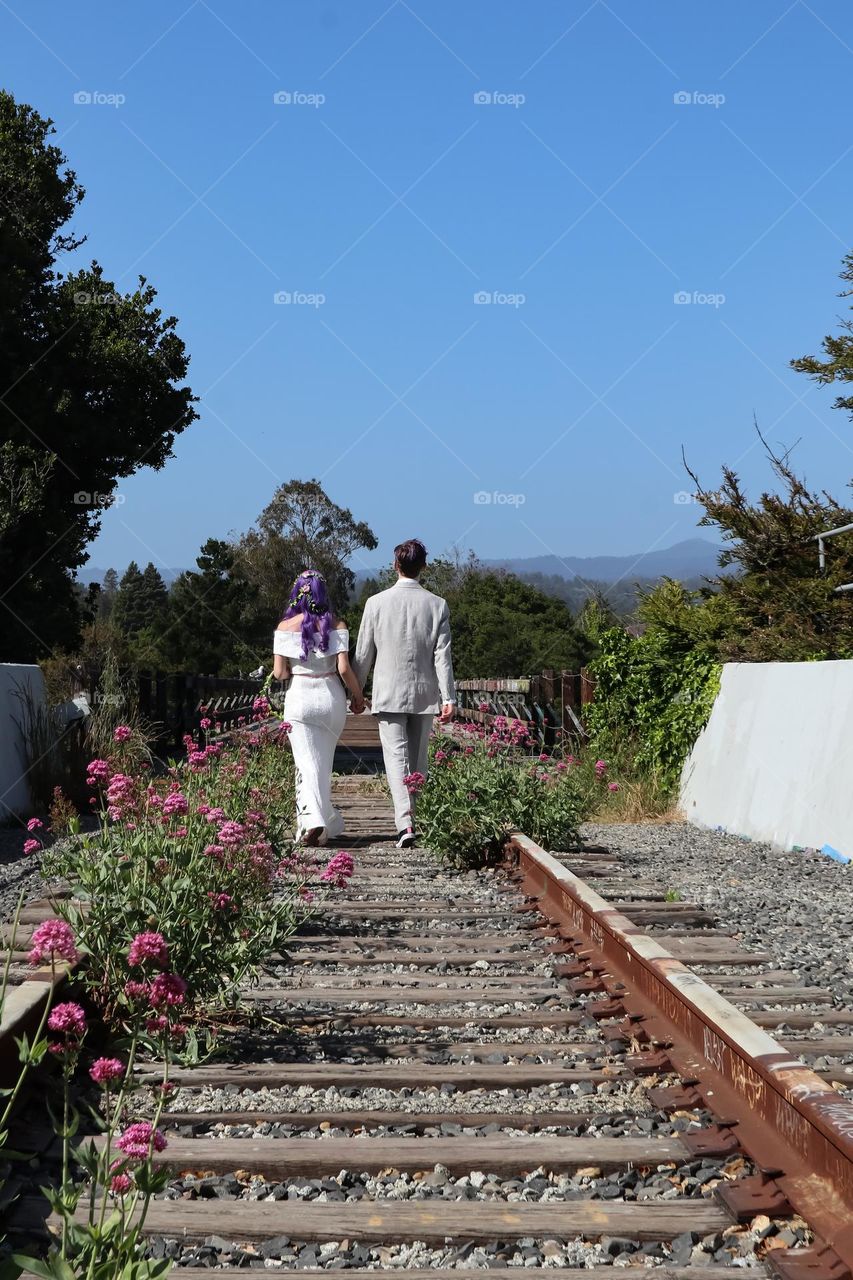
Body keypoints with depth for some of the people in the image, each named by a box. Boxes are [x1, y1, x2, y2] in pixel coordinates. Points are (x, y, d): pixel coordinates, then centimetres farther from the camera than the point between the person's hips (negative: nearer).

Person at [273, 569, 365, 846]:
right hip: (332, 697, 2)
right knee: (324, 763, 16)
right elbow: (344, 669, -9)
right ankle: (326, 822, 22)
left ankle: (313, 819, -20)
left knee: (307, 763, -1)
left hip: (300, 698, -2)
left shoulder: (286, 626, -5)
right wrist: (358, 695, 7)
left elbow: (279, 673, -6)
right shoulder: (337, 625, -3)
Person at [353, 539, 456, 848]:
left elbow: (363, 653, 1)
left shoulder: (376, 603, -5)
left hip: (388, 694, -2)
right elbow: (442, 656, -5)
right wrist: (449, 698, -4)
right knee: (418, 759, 13)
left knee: (396, 757, -6)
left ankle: (405, 822, -22)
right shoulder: (437, 605, -2)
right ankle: (413, 817, 23)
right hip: (425, 694, 2)